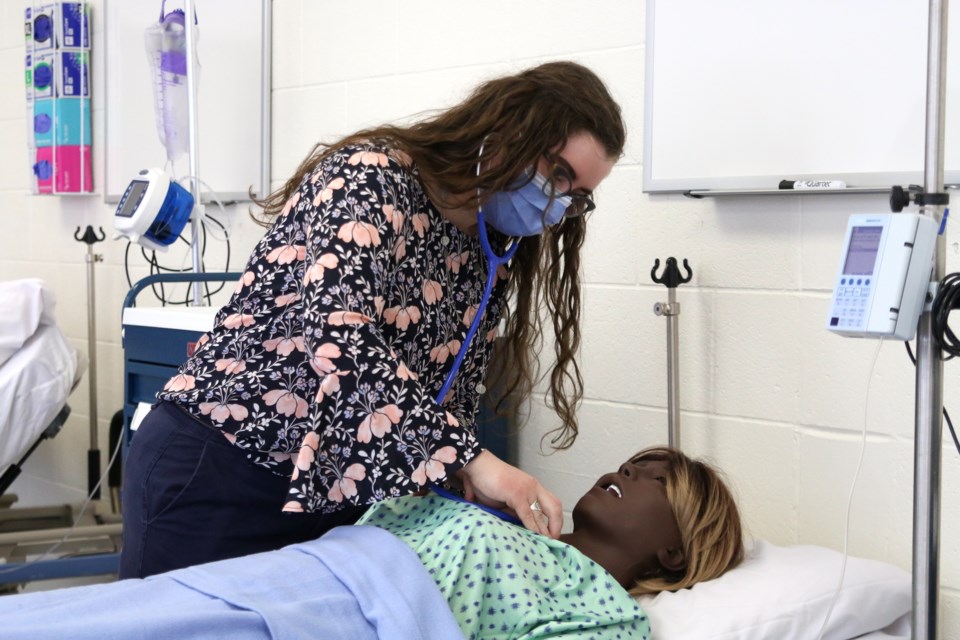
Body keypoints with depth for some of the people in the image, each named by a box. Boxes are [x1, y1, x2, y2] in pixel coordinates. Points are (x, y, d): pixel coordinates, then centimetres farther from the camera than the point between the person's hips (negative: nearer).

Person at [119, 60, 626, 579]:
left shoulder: (490, 262, 8)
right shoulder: (373, 175, -15)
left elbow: (454, 398, 9)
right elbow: (336, 333, -30)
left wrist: (471, 491, -11)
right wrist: (474, 462, -33)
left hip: (334, 498, 7)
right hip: (217, 474, -7)